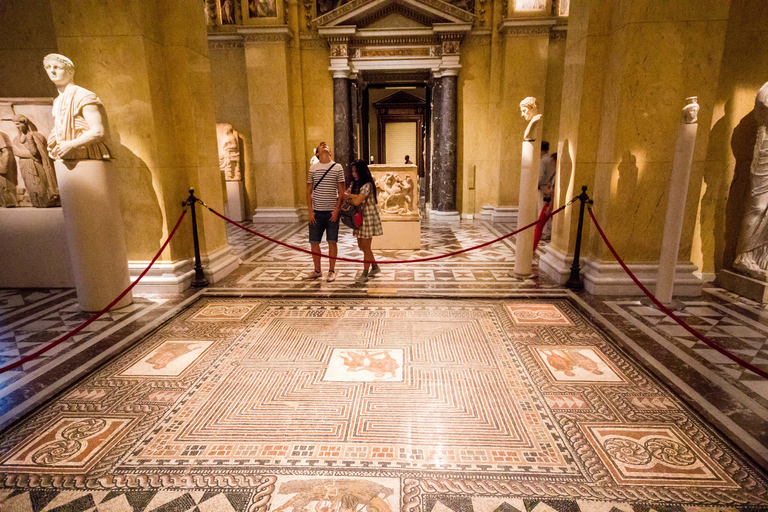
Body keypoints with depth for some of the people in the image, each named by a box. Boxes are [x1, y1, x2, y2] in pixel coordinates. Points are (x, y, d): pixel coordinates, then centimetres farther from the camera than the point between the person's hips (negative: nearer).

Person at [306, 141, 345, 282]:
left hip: (332, 212, -1)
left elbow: (341, 191, 3)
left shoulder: (337, 167, 3)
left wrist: (337, 209, -7)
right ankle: (317, 270, 21)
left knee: (332, 242, 4)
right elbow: (309, 191, 8)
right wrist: (310, 211, 0)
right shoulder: (313, 167, 7)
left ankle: (332, 271, 17)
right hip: (317, 212, 2)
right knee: (314, 242, 5)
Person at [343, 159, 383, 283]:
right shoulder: (354, 184, 11)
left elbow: (357, 201, -24)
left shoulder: (367, 185, -16)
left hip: (368, 217, -8)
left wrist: (349, 196, -5)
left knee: (366, 246, -1)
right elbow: (345, 194, 3)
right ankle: (375, 267, 31)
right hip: (359, 218, 8)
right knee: (361, 246, 13)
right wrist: (353, 195, -17)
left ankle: (365, 273, 11)